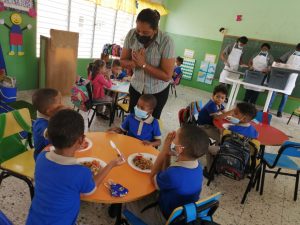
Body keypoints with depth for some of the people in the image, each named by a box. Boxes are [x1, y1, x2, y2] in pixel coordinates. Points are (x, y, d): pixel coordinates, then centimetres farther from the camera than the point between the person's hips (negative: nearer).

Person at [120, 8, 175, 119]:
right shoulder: (131, 35, -14)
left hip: (157, 91, -3)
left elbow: (167, 76, -23)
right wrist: (135, 62, -26)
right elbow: (123, 61, -4)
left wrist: (143, 64, -30)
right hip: (135, 87, 3)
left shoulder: (166, 42, -25)